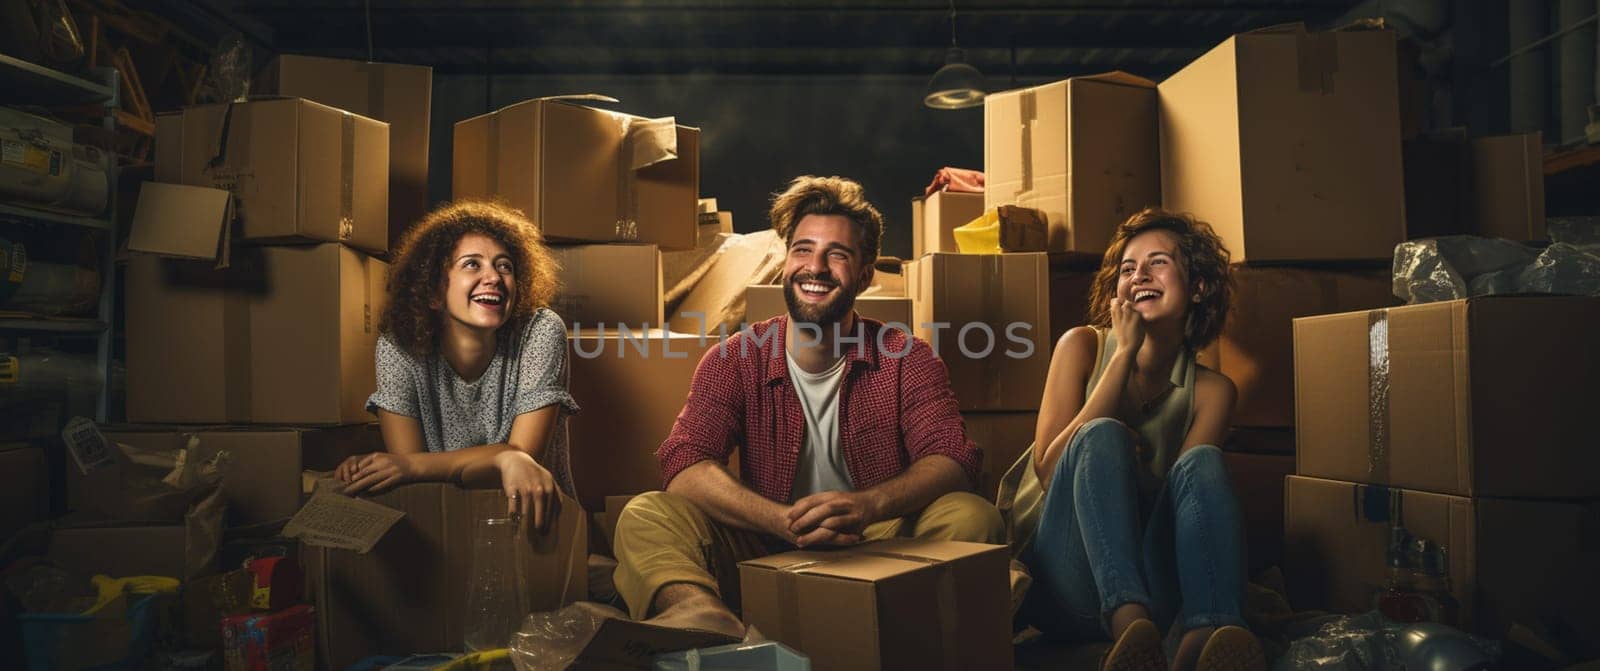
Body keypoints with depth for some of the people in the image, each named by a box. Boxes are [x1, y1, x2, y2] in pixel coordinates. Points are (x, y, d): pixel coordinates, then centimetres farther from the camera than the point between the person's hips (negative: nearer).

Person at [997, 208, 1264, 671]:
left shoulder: (1210, 390, 7)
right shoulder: (1083, 346, 4)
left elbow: (1188, 494, -1)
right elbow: (1048, 468, -9)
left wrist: (1129, 467, -20)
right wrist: (1125, 354, -10)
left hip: (1152, 589, 2)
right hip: (1063, 587, -1)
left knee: (1203, 461, -23)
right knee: (1102, 436, -26)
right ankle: (1129, 626, -50)